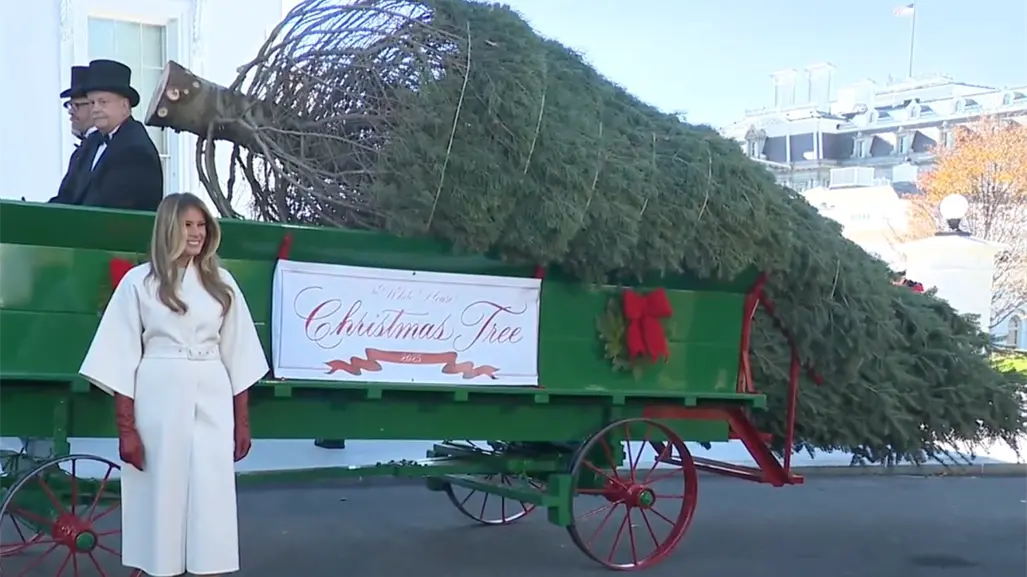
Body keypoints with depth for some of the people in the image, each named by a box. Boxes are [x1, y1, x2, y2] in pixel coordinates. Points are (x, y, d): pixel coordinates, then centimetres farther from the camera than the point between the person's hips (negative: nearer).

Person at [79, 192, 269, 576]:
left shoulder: (221, 283, 10)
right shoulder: (140, 281, 1)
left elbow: (236, 356, 11)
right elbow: (123, 357, -1)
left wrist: (242, 422, 9)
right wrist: (126, 428, -6)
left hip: (212, 400, 2)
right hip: (159, 398, -2)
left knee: (211, 497, 2)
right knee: (160, 494, 2)